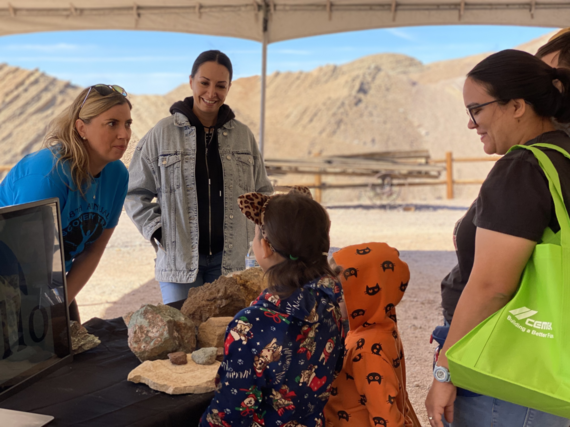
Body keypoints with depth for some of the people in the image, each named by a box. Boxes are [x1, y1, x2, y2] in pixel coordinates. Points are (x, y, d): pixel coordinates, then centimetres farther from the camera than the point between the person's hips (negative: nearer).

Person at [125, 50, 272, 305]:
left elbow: (262, 191, 17)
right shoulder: (162, 133, 0)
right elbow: (136, 192, 5)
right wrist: (156, 232, -5)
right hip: (178, 258, -2)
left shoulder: (243, 135, 7)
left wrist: (249, 230, 5)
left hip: (230, 259, 2)